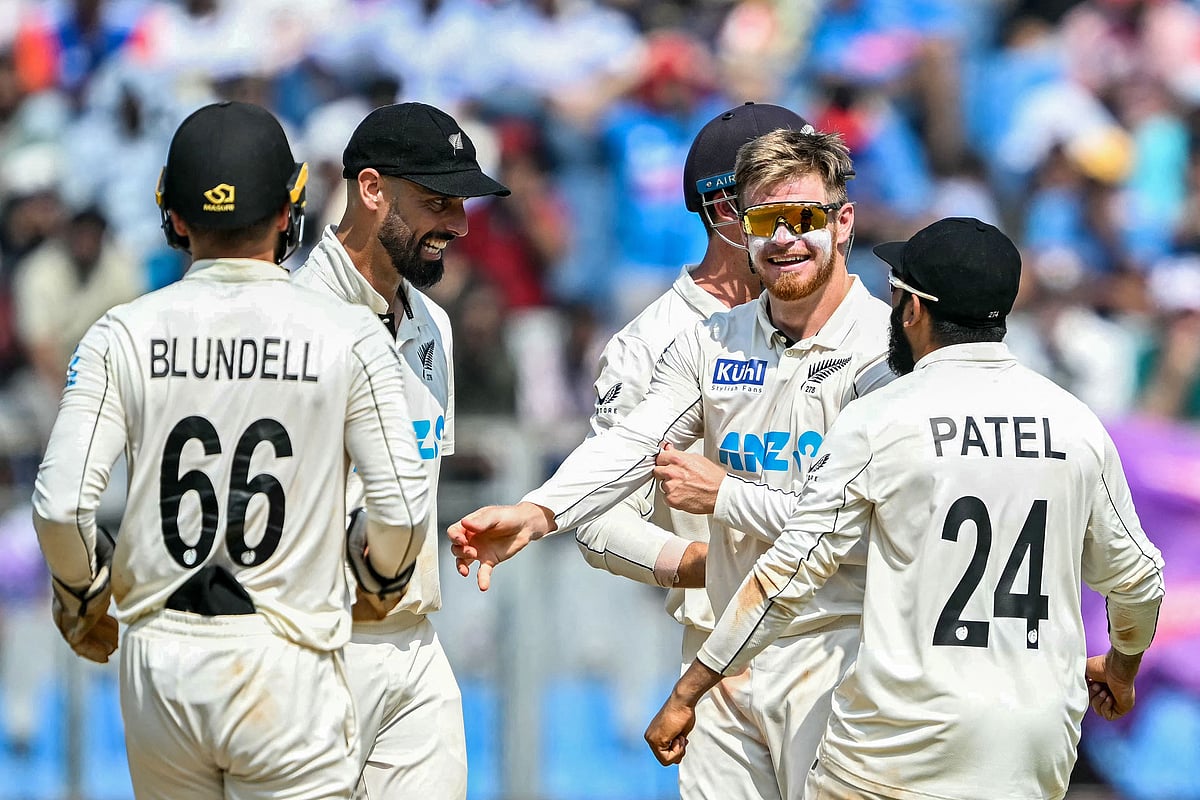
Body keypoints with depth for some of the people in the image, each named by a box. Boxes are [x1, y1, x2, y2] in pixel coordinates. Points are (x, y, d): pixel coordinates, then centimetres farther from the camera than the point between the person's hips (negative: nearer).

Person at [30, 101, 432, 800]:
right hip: (288, 663, -3)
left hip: (158, 666, 3)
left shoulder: (124, 335, -1)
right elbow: (403, 508, -7)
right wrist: (378, 575, 15)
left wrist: (80, 597, 12)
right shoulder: (348, 336, -5)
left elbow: (60, 505, -7)